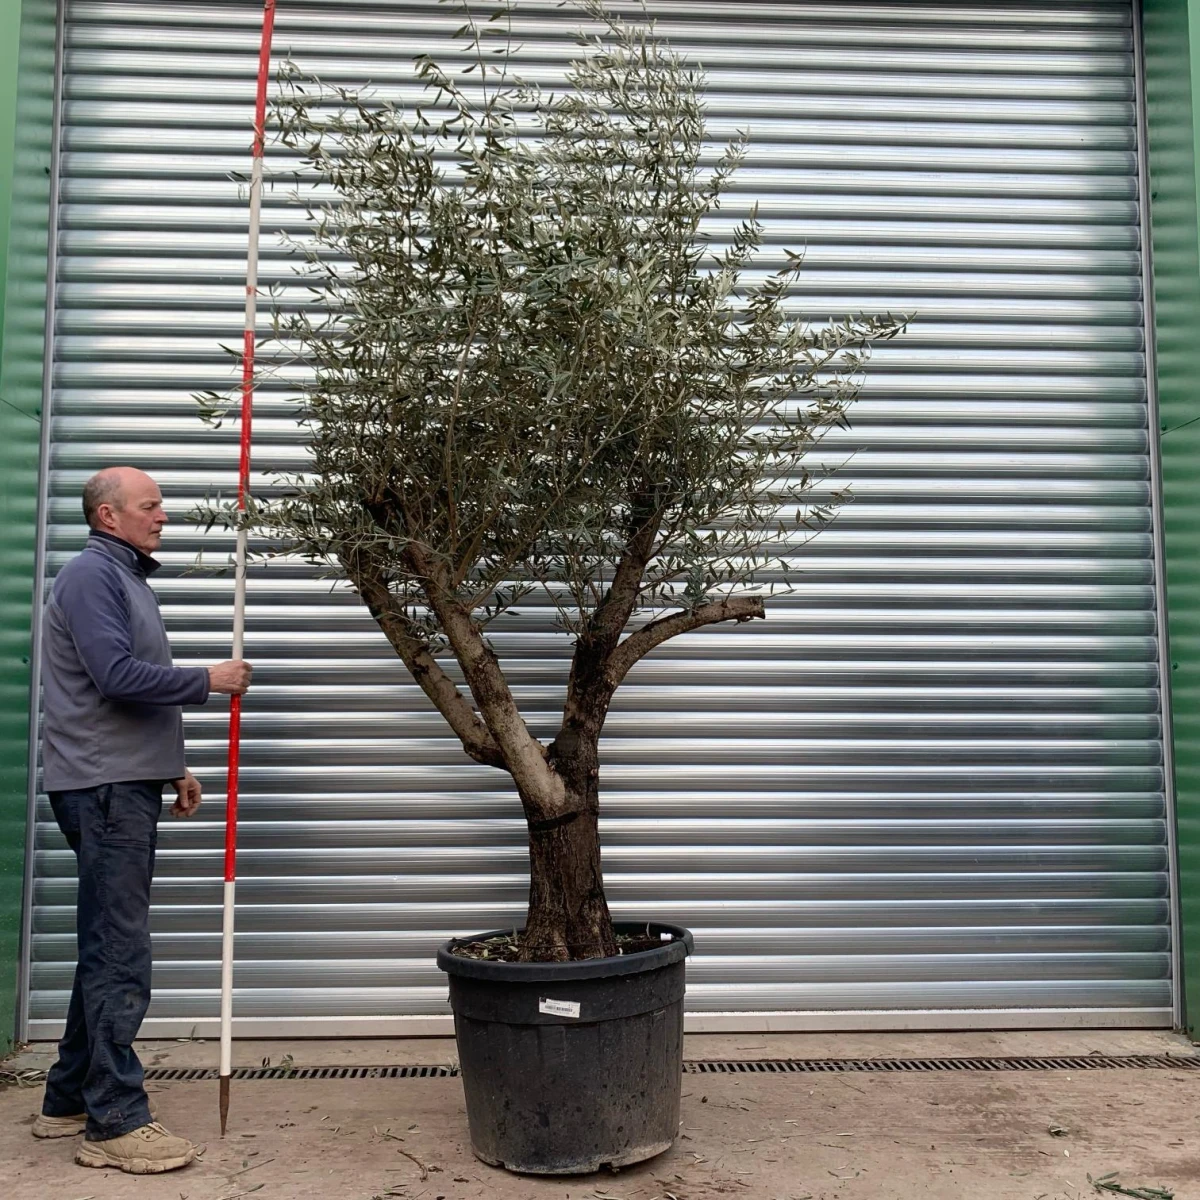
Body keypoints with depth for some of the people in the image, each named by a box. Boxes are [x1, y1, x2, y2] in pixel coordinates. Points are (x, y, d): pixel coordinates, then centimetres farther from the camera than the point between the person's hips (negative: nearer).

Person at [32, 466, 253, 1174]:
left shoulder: (131, 579, 20)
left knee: (106, 948, 15)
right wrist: (208, 681, -12)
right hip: (104, 787, -10)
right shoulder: (92, 574, -10)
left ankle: (70, 1100, 25)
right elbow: (117, 676, -22)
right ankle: (117, 1123, 0)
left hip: (129, 783, 10)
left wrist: (174, 768, 20)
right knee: (120, 955, -7)